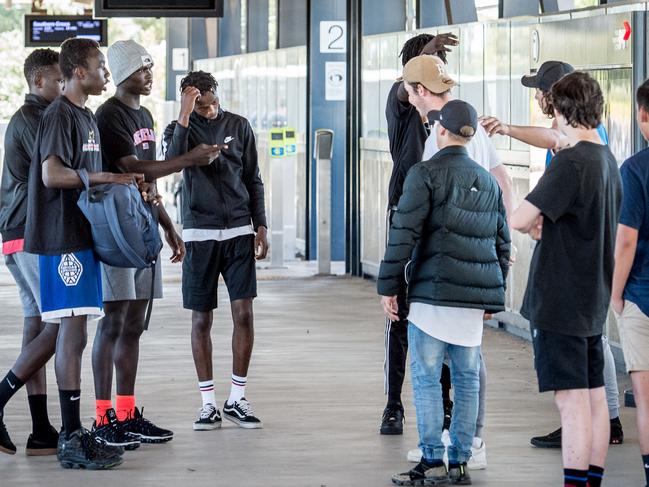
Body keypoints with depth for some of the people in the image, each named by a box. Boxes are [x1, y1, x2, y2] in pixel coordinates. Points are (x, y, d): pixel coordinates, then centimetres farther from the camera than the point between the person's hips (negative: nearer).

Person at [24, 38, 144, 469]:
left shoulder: (86, 117, 18)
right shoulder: (59, 115, -11)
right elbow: (52, 175, -21)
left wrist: (122, 184, 10)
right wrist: (102, 178, -17)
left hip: (84, 237, 10)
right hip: (63, 241, -10)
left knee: (74, 335, 10)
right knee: (73, 334, -10)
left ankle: (76, 433, 14)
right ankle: (71, 439, -9)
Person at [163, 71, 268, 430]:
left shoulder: (238, 126, 6)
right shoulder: (181, 128, 0)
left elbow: (253, 180, 11)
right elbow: (173, 161, -22)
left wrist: (260, 226, 5)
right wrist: (184, 116, -25)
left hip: (238, 231, 1)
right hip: (200, 234, -1)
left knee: (244, 314, -4)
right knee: (202, 319, 2)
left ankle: (237, 399, 6)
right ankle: (208, 402, 9)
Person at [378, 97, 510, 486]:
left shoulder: (425, 174, -5)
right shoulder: (488, 181, 14)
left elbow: (404, 233, -10)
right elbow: (502, 242, 18)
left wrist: (389, 286, -5)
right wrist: (495, 293, 25)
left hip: (434, 292, -6)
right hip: (475, 295, 6)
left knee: (427, 377, -2)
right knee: (467, 377, 10)